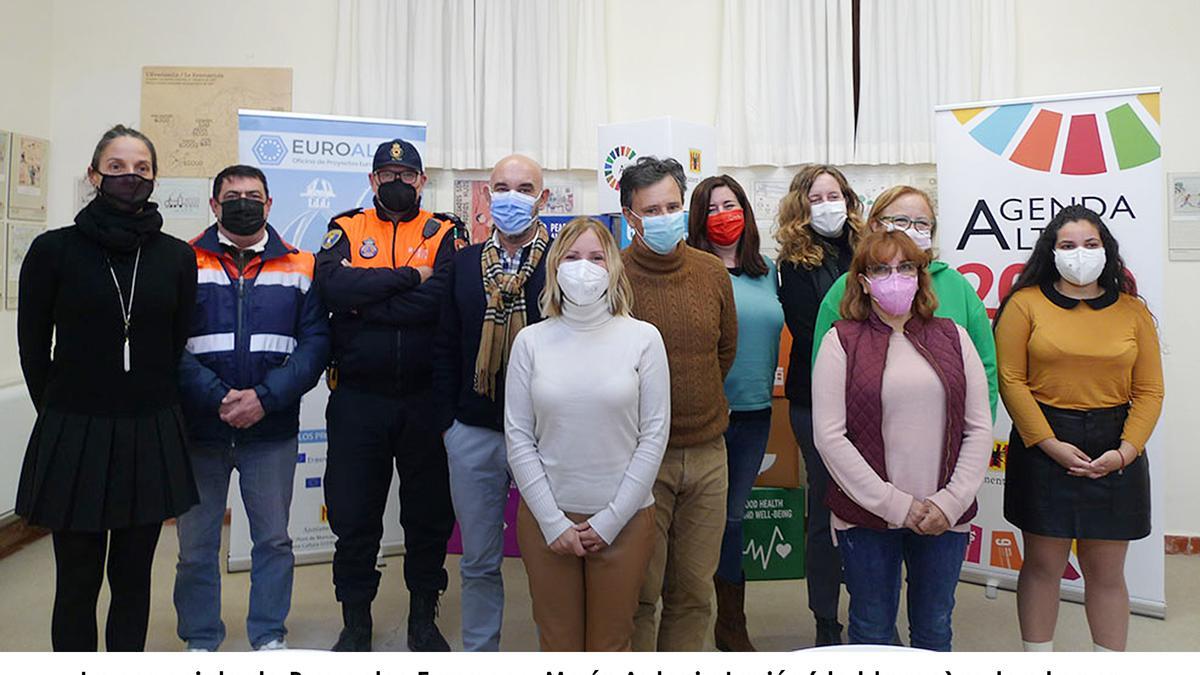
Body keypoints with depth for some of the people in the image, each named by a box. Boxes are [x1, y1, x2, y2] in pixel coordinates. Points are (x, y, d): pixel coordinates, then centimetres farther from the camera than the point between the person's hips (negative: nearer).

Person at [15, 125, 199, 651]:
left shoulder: (177, 256, 3)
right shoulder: (54, 250, -2)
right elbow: (33, 347, 4)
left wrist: (154, 408, 8)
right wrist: (61, 410, 7)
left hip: (151, 436, 2)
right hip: (74, 436, -2)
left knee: (133, 578, 12)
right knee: (77, 583, 6)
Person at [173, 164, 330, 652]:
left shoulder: (299, 267, 5)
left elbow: (315, 342, -3)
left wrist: (265, 397, -14)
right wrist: (217, 398, -17)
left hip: (273, 430, 1)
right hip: (199, 428, 0)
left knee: (273, 538, 11)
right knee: (196, 543, 10)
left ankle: (269, 636, 27)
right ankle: (200, 640, 28)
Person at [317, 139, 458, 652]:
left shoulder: (442, 235, 4)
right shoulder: (346, 230, 7)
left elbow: (439, 299, -16)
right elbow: (331, 285, -14)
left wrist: (364, 299, -14)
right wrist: (407, 277, -14)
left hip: (424, 398, 0)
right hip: (357, 399, 1)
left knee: (430, 513, 10)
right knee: (353, 514, 9)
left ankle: (424, 617, 29)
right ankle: (356, 619, 29)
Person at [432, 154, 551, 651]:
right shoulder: (466, 262, 8)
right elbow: (446, 347, 11)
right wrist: (445, 420, 6)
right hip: (473, 433, 4)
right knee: (479, 561, 16)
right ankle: (478, 653, 33)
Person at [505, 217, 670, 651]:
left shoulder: (643, 338, -4)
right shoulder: (531, 341, -1)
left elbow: (654, 436, -5)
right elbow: (518, 439, -1)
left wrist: (610, 520, -8)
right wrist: (553, 521, -7)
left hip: (624, 518, -1)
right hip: (545, 518, 1)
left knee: (611, 644, 12)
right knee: (557, 644, 14)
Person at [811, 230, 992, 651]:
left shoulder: (952, 337, 7)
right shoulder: (841, 341, -2)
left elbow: (979, 429, 4)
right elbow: (829, 435, -9)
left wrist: (951, 502, -8)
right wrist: (895, 504, -12)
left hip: (945, 517, 3)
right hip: (867, 516, -2)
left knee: (934, 631, 17)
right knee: (872, 632, 11)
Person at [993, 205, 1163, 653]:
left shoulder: (1132, 310, 7)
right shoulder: (1026, 303, -1)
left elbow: (1149, 391, 5)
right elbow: (1011, 380, -7)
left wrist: (1125, 450, -8)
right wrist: (1049, 443, -13)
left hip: (1115, 453, 2)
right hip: (1043, 449, -2)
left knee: (1106, 572, 10)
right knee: (1043, 566, 7)